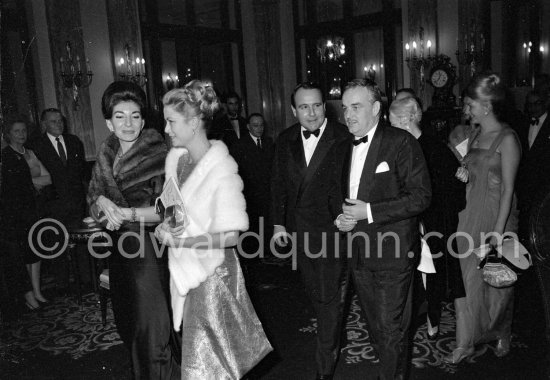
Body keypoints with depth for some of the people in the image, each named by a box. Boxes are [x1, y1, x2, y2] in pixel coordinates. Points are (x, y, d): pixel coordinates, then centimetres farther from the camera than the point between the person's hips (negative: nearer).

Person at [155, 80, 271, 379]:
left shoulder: (221, 169, -18)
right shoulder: (175, 158, 3)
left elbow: (230, 236, -19)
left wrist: (180, 241, -20)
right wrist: (163, 228, -6)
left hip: (212, 273, -7)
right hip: (184, 272, 7)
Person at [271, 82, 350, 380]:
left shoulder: (343, 138, -10)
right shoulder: (285, 140, 5)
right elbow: (278, 184, 9)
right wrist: (278, 223, 8)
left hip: (332, 227, -5)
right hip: (299, 229, 5)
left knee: (330, 297, -1)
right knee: (315, 292, 20)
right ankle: (332, 339, 45)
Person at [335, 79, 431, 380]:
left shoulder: (401, 142, -11)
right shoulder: (345, 148, 11)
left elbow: (421, 196, -15)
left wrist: (369, 211, -20)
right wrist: (340, 218, -1)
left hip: (393, 253, -6)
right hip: (359, 253, 7)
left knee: (392, 328, 2)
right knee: (374, 326, 18)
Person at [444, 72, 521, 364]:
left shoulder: (507, 139, -12)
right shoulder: (474, 136, 10)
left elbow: (508, 188, -14)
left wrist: (499, 229, -17)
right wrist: (463, 174, -1)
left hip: (496, 216, -6)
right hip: (470, 214, 6)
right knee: (467, 279, 6)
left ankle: (502, 336, 33)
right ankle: (464, 344, 16)